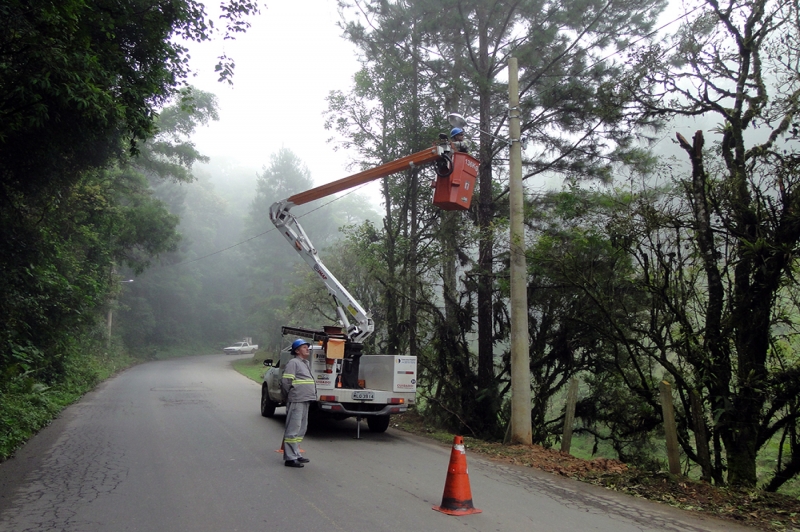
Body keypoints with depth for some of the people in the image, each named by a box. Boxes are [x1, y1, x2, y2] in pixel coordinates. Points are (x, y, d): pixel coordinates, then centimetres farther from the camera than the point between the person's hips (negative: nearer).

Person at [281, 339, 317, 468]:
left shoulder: (306, 363, 19)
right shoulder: (293, 362, -9)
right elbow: (285, 381, -15)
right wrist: (289, 396, -4)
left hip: (305, 401, 10)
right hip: (296, 401, -10)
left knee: (301, 429, 16)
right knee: (293, 429, -6)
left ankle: (296, 454, 26)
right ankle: (290, 458, -3)